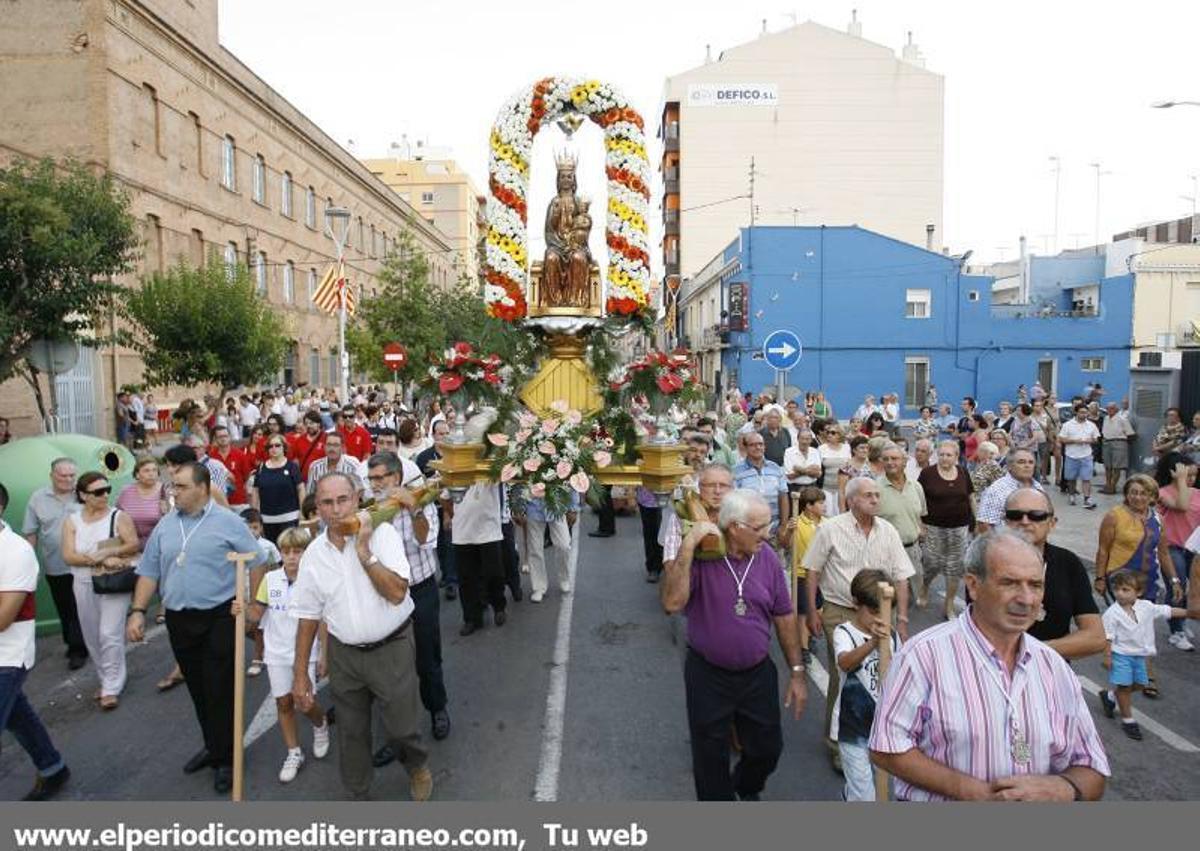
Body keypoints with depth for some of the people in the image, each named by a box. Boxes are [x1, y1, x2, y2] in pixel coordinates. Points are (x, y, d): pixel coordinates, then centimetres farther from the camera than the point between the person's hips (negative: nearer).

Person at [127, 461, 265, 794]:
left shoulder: (227, 522, -8)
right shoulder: (165, 526, 7)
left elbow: (256, 563, -5)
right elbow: (149, 572, 10)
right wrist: (137, 611, 3)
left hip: (219, 617, -5)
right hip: (178, 619, 5)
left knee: (220, 691, 1)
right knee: (197, 689, 16)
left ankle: (226, 758, 16)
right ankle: (213, 746, 34)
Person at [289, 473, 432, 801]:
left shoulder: (382, 532, -14)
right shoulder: (314, 553, -3)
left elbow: (397, 593, -23)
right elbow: (308, 617, 5)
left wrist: (365, 551, -25)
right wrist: (300, 675, 7)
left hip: (392, 648, -3)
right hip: (344, 654, 3)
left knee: (401, 728, 7)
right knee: (351, 733, 15)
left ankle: (418, 766, 40)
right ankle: (358, 794, 40)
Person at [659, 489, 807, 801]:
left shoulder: (767, 557, -7)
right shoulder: (699, 556, -18)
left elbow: (783, 617, 2)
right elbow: (672, 603, -33)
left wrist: (797, 672, 4)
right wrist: (688, 545, -35)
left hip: (758, 674, 3)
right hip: (707, 676, -3)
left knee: (767, 749, 18)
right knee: (711, 760, 14)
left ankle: (746, 788, 51)